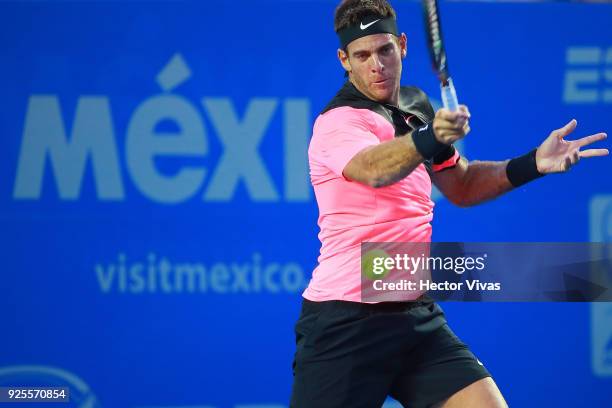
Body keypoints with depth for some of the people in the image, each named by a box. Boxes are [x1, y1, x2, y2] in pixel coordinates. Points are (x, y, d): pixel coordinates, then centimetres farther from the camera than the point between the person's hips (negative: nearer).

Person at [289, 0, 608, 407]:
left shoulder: (418, 106, 11)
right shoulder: (339, 122, -13)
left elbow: (461, 185, 26)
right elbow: (373, 169, -36)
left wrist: (533, 163, 11)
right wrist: (429, 138, -54)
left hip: (417, 316, 7)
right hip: (345, 323, -6)